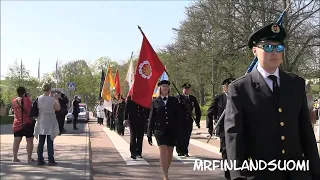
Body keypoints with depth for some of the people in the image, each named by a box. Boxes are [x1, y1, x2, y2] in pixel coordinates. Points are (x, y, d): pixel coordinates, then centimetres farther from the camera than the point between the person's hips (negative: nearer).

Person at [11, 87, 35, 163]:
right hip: (28, 123, -5)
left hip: (17, 123, 5)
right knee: (29, 141, 2)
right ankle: (29, 158, 2)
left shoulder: (14, 101, 4)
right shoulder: (27, 99, -11)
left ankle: (15, 158, 13)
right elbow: (31, 109, -9)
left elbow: (13, 110, 15)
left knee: (16, 141, 11)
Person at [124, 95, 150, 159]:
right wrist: (125, 119, -5)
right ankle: (133, 153, 1)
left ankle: (139, 152, 17)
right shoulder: (130, 97, -1)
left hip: (142, 120, 2)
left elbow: (147, 109, 6)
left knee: (140, 137, 7)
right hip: (132, 120, -2)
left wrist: (146, 117, -4)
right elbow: (126, 108, -1)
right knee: (133, 136, -2)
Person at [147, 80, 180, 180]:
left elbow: (178, 116, 5)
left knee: (169, 153, 8)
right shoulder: (155, 102, 5)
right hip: (160, 130, -2)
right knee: (163, 151, -12)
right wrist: (149, 133, 3)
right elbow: (151, 118, 6)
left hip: (172, 130, 2)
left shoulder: (174, 100, 8)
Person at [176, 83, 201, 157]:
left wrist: (197, 120, 8)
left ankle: (185, 151, 11)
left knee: (187, 137, 2)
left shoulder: (193, 99, 12)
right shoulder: (178, 98, 1)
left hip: (189, 121, 3)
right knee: (180, 136, -1)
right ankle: (179, 151, 9)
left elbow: (197, 110, 15)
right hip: (180, 120, -3)